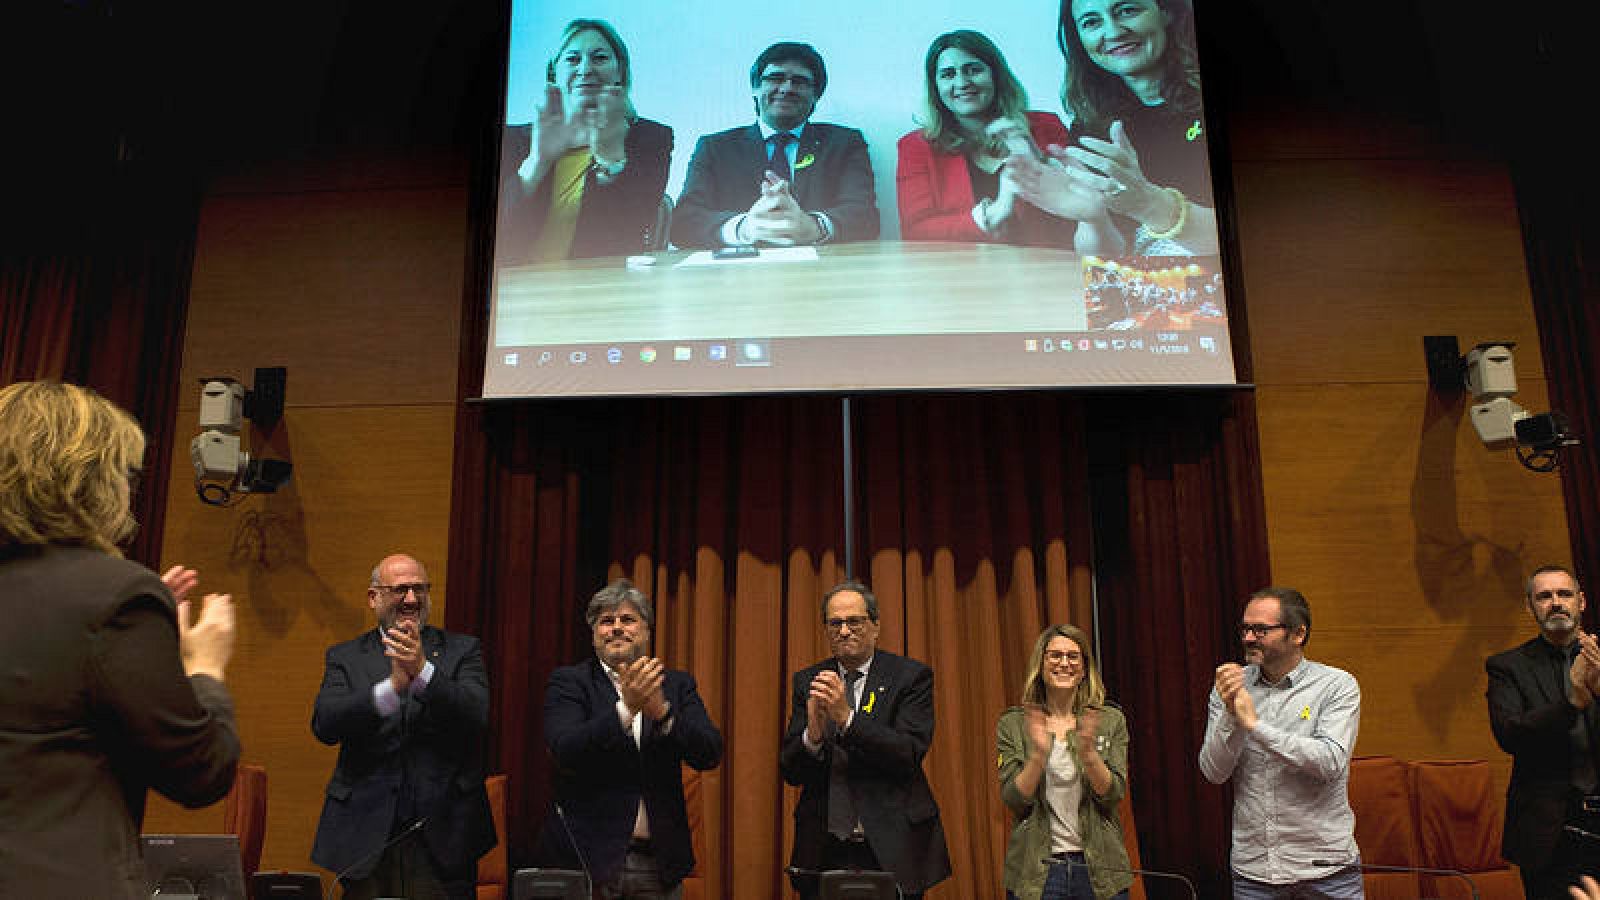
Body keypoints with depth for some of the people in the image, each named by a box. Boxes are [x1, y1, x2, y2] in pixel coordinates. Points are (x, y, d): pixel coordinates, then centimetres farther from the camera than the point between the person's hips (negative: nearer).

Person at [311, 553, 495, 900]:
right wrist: (393, 686, -22)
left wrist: (423, 671, -23)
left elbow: (477, 718, -10)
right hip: (366, 836, 1)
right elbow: (324, 725, -8)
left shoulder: (462, 650, 6)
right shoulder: (344, 657, 8)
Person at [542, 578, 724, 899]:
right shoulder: (568, 682, 1)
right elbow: (566, 752, -14)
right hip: (589, 858, -2)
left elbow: (710, 755, -5)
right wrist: (626, 707, -25)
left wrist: (662, 710, -20)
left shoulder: (677, 684, 7)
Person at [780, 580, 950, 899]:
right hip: (824, 852, 2)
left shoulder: (911, 676, -3)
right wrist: (813, 734, -21)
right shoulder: (807, 682, 5)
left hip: (890, 851, -2)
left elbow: (911, 754, -15)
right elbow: (790, 772, 0)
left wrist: (846, 717, -24)